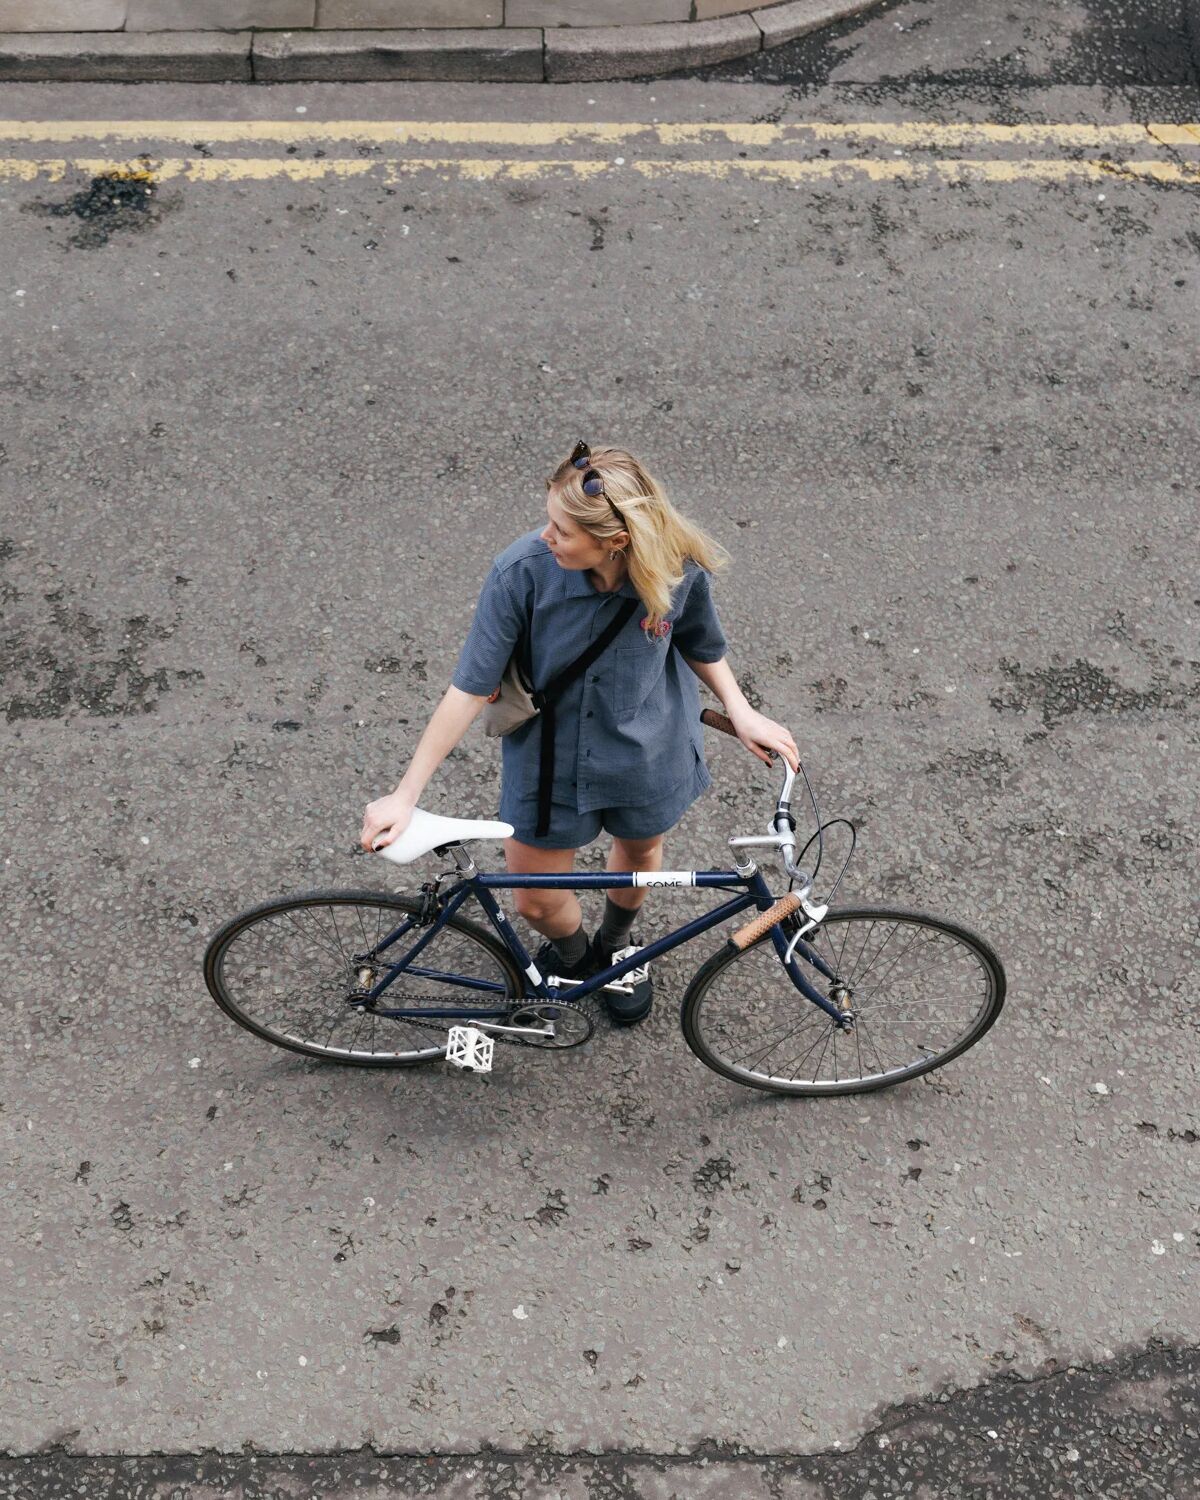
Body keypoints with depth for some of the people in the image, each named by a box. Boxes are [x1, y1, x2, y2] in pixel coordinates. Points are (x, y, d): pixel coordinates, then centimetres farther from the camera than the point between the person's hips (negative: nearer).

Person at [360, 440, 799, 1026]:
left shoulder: (680, 567, -25)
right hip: (550, 759, -1)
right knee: (536, 901, 11)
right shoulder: (522, 570, -30)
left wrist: (741, 711, -15)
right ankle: (573, 954, 52)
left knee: (640, 849, 28)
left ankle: (616, 941, 65)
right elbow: (469, 689, -22)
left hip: (647, 756, 1)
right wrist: (405, 795, -21)